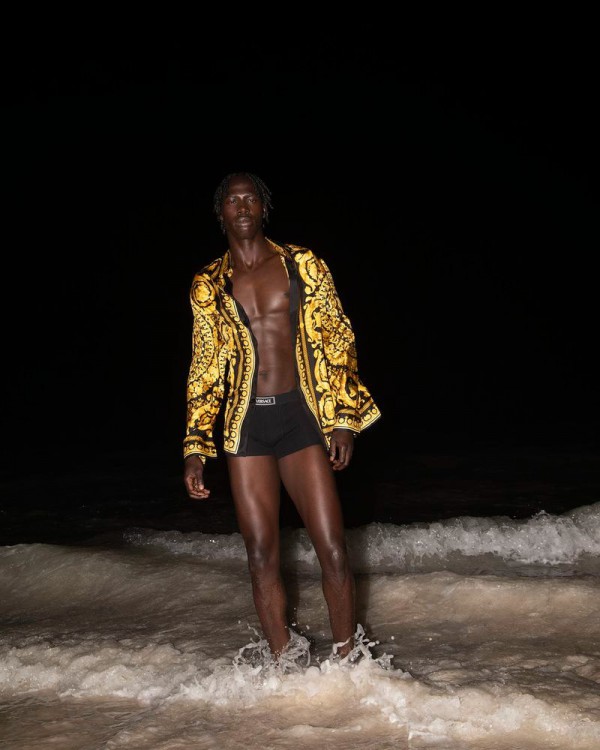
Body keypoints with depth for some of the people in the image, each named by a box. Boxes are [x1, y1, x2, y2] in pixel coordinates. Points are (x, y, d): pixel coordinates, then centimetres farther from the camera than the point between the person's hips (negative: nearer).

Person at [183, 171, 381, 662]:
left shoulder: (302, 265, 6)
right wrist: (195, 450, 5)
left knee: (333, 552, -6)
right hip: (245, 424, 2)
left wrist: (343, 419, -6)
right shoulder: (208, 286, 10)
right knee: (262, 558, 3)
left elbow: (336, 339, 4)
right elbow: (205, 370, 12)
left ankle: (347, 660, 9)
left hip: (301, 416, -1)